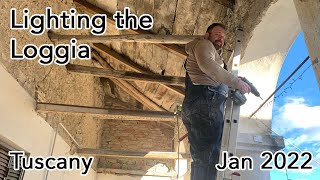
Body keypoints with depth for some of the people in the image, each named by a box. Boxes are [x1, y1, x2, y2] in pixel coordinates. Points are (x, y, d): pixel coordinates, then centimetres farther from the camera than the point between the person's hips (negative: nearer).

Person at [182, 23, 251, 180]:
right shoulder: (203, 44, 10)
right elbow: (207, 64, -14)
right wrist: (237, 82, -14)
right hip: (205, 103, -10)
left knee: (201, 160, 5)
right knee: (208, 160, -19)